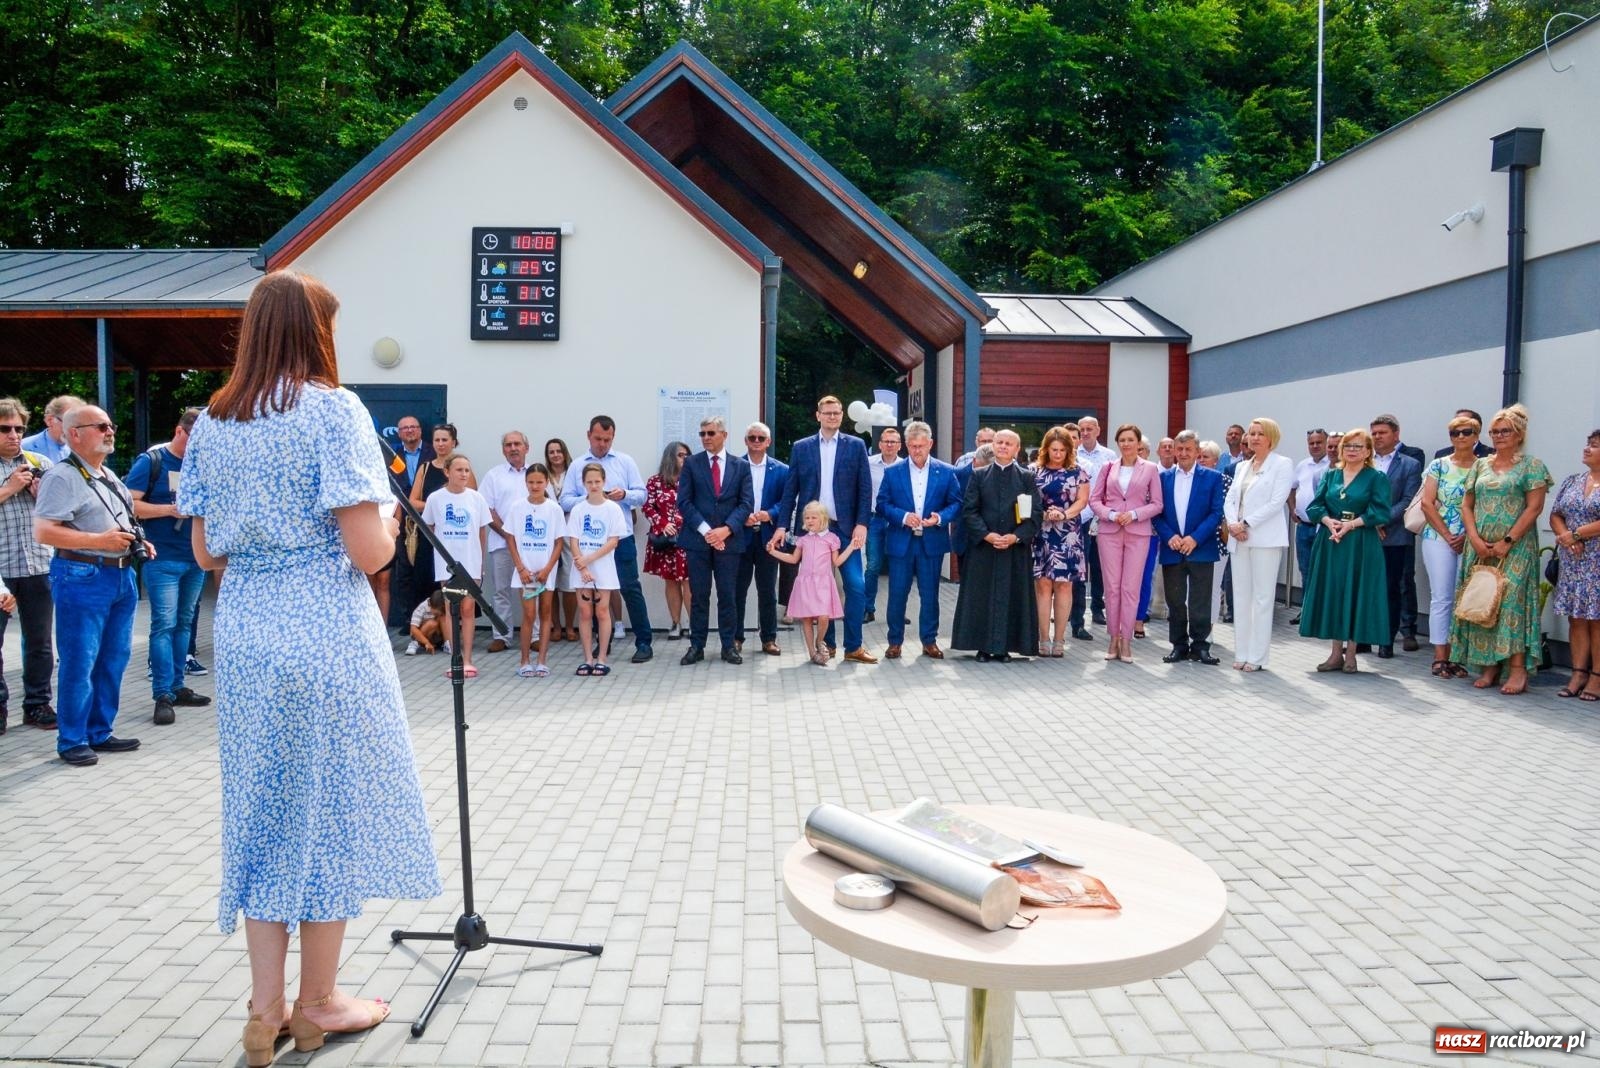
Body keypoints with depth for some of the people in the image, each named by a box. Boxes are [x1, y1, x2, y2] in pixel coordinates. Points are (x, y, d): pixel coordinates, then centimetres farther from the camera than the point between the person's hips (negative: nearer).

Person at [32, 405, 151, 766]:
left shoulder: (110, 476, 18)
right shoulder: (62, 477, -9)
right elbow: (43, 531, -17)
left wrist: (138, 542, 11)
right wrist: (98, 541, -23)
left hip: (121, 576, 9)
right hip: (82, 577, -8)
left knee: (113, 660, 12)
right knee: (79, 663, -3)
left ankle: (100, 733, 23)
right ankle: (72, 741, 8)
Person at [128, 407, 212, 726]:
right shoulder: (151, 460, -4)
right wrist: (170, 510, -18)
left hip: (196, 557, 5)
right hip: (163, 558, -5)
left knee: (184, 623, 12)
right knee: (164, 624, -8)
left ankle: (177, 687, 20)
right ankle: (163, 696, -5)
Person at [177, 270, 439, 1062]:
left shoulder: (213, 423, 7)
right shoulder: (333, 410, -11)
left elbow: (206, 552, 10)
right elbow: (367, 550, -16)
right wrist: (390, 525, 4)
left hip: (244, 633, 6)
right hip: (326, 634, -6)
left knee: (261, 809, 15)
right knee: (329, 806, 9)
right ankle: (317, 1004, 23)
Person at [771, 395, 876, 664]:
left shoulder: (856, 446, 4)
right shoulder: (801, 448, 7)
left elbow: (865, 488, 1)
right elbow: (790, 490, 6)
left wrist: (861, 524, -8)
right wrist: (781, 525, -1)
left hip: (845, 527, -1)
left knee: (856, 585, -6)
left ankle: (853, 646, 3)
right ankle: (826, 643, 17)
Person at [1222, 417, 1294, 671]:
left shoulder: (1282, 464, -1)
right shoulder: (1241, 466, 17)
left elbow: (1277, 501, -10)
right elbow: (1229, 499, 12)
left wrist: (1247, 524, -15)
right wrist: (1232, 524, -7)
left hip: (1265, 539, -6)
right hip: (1239, 538, 6)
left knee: (1262, 597, -3)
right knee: (1241, 596, 7)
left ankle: (1257, 656, 1)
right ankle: (1241, 653, 12)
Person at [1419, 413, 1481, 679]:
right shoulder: (1439, 465, 4)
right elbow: (1427, 503, -1)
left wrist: (1467, 537, -11)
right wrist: (1447, 536, -7)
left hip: (1471, 543, 1)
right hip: (1438, 538, -1)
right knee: (1441, 598, 0)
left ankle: (1454, 655, 10)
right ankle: (1439, 657, 4)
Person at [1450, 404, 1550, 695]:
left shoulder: (1531, 465, 0)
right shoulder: (1480, 466, 14)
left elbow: (1534, 507, -7)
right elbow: (1467, 505, 11)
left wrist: (1507, 541, -14)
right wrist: (1475, 538, -4)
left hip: (1515, 548, -5)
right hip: (1480, 548, 5)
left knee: (1512, 602, -10)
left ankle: (1518, 669, -6)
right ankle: (1489, 666, 9)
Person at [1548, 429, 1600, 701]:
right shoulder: (1572, 482, 14)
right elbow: (1555, 515, 11)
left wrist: (1577, 534, -13)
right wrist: (1565, 536, -7)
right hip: (1572, 561, 5)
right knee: (1576, 617, 5)